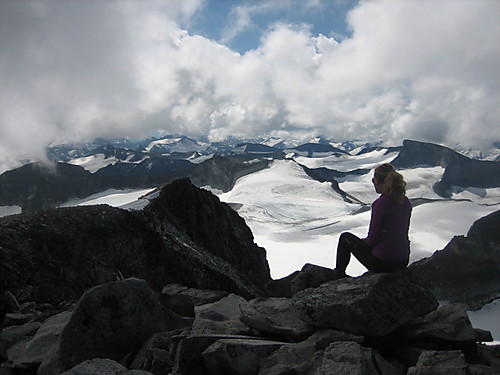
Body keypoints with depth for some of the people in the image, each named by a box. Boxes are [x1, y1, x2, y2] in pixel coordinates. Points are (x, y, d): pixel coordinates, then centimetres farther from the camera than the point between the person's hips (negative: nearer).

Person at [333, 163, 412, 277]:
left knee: (345, 238, 15)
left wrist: (363, 241, 7)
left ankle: (339, 274, 32)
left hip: (382, 263, -7)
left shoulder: (380, 203, -19)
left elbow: (373, 238, -16)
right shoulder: (406, 202, 3)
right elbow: (403, 232, 13)